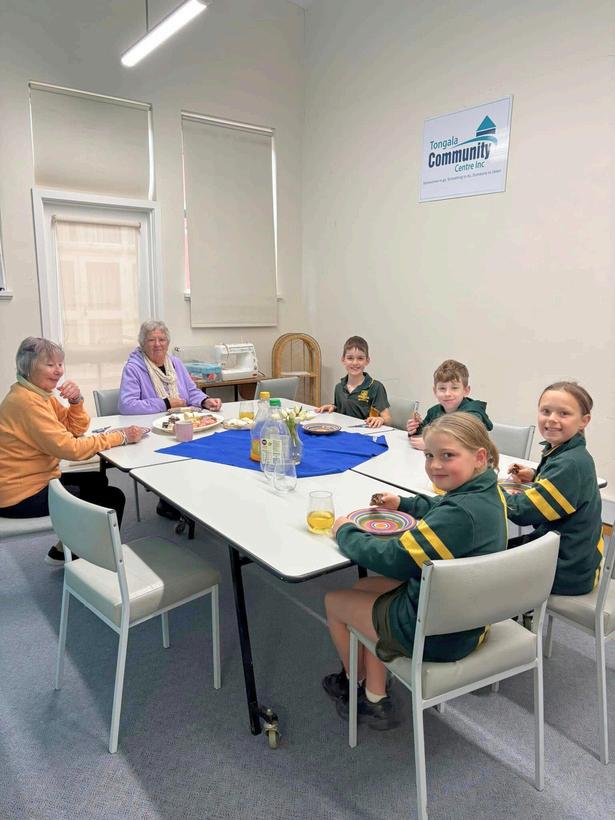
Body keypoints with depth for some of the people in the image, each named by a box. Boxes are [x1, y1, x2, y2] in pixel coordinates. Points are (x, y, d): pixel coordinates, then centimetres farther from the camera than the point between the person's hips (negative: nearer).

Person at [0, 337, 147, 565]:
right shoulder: (25, 401, -24)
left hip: (36, 480, 10)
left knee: (97, 481, 22)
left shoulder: (40, 393, 6)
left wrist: (76, 400, -11)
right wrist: (121, 436, -23)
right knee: (113, 498, -4)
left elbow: (77, 428, 8)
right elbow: (70, 448, -28)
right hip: (21, 497, -10)